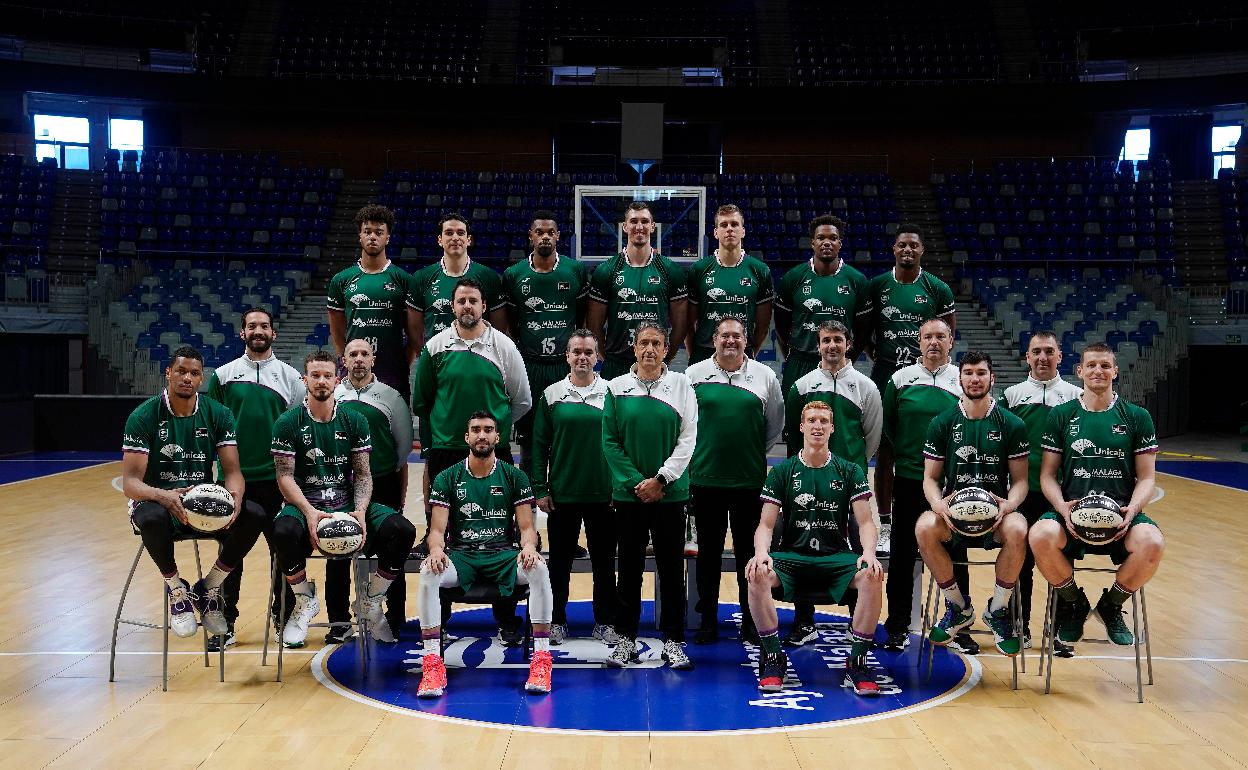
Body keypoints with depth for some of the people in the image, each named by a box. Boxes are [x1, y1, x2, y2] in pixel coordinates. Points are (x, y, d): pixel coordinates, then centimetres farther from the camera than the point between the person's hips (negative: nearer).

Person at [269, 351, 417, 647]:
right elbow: (285, 476, -5)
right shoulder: (288, 423, 0)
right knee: (284, 530, -38)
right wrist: (309, 511, -23)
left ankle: (371, 602, 1)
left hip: (348, 504, 2)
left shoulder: (354, 421, 7)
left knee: (403, 530, -23)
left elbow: (363, 473, 5)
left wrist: (360, 511, -14)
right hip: (305, 505, -2)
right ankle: (305, 601, -7)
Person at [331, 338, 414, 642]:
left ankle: (394, 620, 14)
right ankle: (339, 621, 19)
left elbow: (403, 449, 7)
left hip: (383, 485, -1)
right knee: (337, 555, 7)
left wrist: (402, 493, 5)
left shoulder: (391, 397, 3)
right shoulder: (330, 396, 6)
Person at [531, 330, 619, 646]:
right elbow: (539, 446, 3)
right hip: (562, 495, 0)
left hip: (604, 495, 0)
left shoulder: (612, 393, 1)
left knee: (604, 561, 8)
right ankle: (558, 622, 22)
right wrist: (540, 489, -2)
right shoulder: (552, 395, 2)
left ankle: (604, 622, 20)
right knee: (560, 561, 9)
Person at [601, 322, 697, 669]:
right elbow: (610, 441, 0)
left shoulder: (681, 385, 2)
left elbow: (688, 439, -2)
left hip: (670, 493, 0)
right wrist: (636, 482, -8)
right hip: (629, 493, 0)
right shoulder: (617, 387, 3)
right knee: (629, 568, 8)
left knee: (671, 569, 4)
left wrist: (660, 479, -10)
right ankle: (625, 639, 18)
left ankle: (673, 641, 14)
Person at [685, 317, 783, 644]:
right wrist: (698, 452, 6)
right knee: (708, 553, 8)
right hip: (705, 479, 0)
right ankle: (708, 620, 18)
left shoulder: (764, 376, 6)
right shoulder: (694, 374, 2)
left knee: (749, 552, 8)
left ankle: (751, 621, 18)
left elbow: (776, 423, 15)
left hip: (750, 480, 0)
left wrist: (756, 453, 11)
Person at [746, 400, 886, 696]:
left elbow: (865, 522, 2)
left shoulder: (849, 472, 8)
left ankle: (857, 663, -17)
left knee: (872, 577, -31)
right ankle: (773, 659, -16)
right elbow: (766, 524, 2)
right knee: (758, 575, -32)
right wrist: (761, 552, -20)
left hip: (837, 558, 0)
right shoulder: (783, 471, 6)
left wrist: (869, 554, -19)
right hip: (790, 557, 0)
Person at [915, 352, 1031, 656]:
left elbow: (1020, 480, 3)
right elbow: (930, 478, 5)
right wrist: (939, 504, -18)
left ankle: (998, 611, -8)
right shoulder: (942, 424, 5)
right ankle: (959, 607, -7)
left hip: (996, 509, -1)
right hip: (953, 509, 1)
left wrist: (1009, 504, -19)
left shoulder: (1012, 425, 4)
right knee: (924, 528, -32)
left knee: (1017, 531, -35)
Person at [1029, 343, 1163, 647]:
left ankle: (1111, 605, 1)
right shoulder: (1061, 415, 8)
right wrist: (1062, 507, -14)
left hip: (1121, 513, 0)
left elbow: (1147, 477, 7)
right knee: (1040, 536, -33)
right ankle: (1073, 604, 0)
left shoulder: (1137, 417, 9)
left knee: (1152, 543, -32)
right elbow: (1048, 474, 6)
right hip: (1071, 510, 0)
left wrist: (1132, 510, -13)